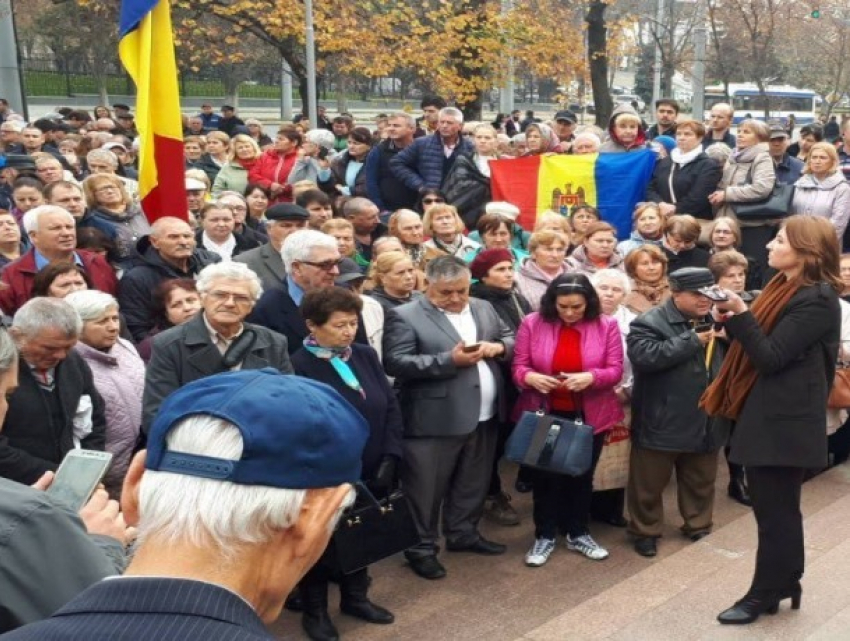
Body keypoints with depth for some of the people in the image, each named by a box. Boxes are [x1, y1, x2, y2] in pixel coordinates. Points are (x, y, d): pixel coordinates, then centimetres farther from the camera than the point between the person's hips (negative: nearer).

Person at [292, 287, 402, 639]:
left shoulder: (366, 355, 4)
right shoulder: (298, 366, -16)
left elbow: (391, 406, 5)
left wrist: (389, 458, -5)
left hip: (370, 474, 6)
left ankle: (355, 598, 39)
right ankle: (314, 610, 30)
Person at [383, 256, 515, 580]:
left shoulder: (484, 309, 11)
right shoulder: (405, 317, -10)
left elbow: (511, 338, 19)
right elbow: (396, 363, -18)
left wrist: (499, 347, -6)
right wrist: (449, 360, -22)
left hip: (484, 416, 6)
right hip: (434, 420, -6)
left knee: (473, 483, 19)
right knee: (426, 488, 3)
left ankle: (463, 534, 36)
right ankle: (422, 547, 17)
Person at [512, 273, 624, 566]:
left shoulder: (606, 326, -5)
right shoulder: (532, 323, -6)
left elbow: (615, 370, -7)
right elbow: (518, 367, -5)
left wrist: (590, 377, -27)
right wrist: (531, 378, -27)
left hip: (590, 416, 1)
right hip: (543, 414, -1)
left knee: (582, 476, 14)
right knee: (545, 475, 8)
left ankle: (578, 534, 31)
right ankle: (544, 536, 24)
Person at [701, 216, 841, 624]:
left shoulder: (816, 300, -17)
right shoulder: (784, 286, 12)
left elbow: (771, 357, -21)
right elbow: (759, 344, 13)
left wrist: (740, 314, -23)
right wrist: (732, 320, -3)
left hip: (786, 420, -9)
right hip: (766, 413, 9)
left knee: (775, 509, 2)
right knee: (774, 506, 18)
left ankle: (764, 593, 14)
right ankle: (784, 583, 31)